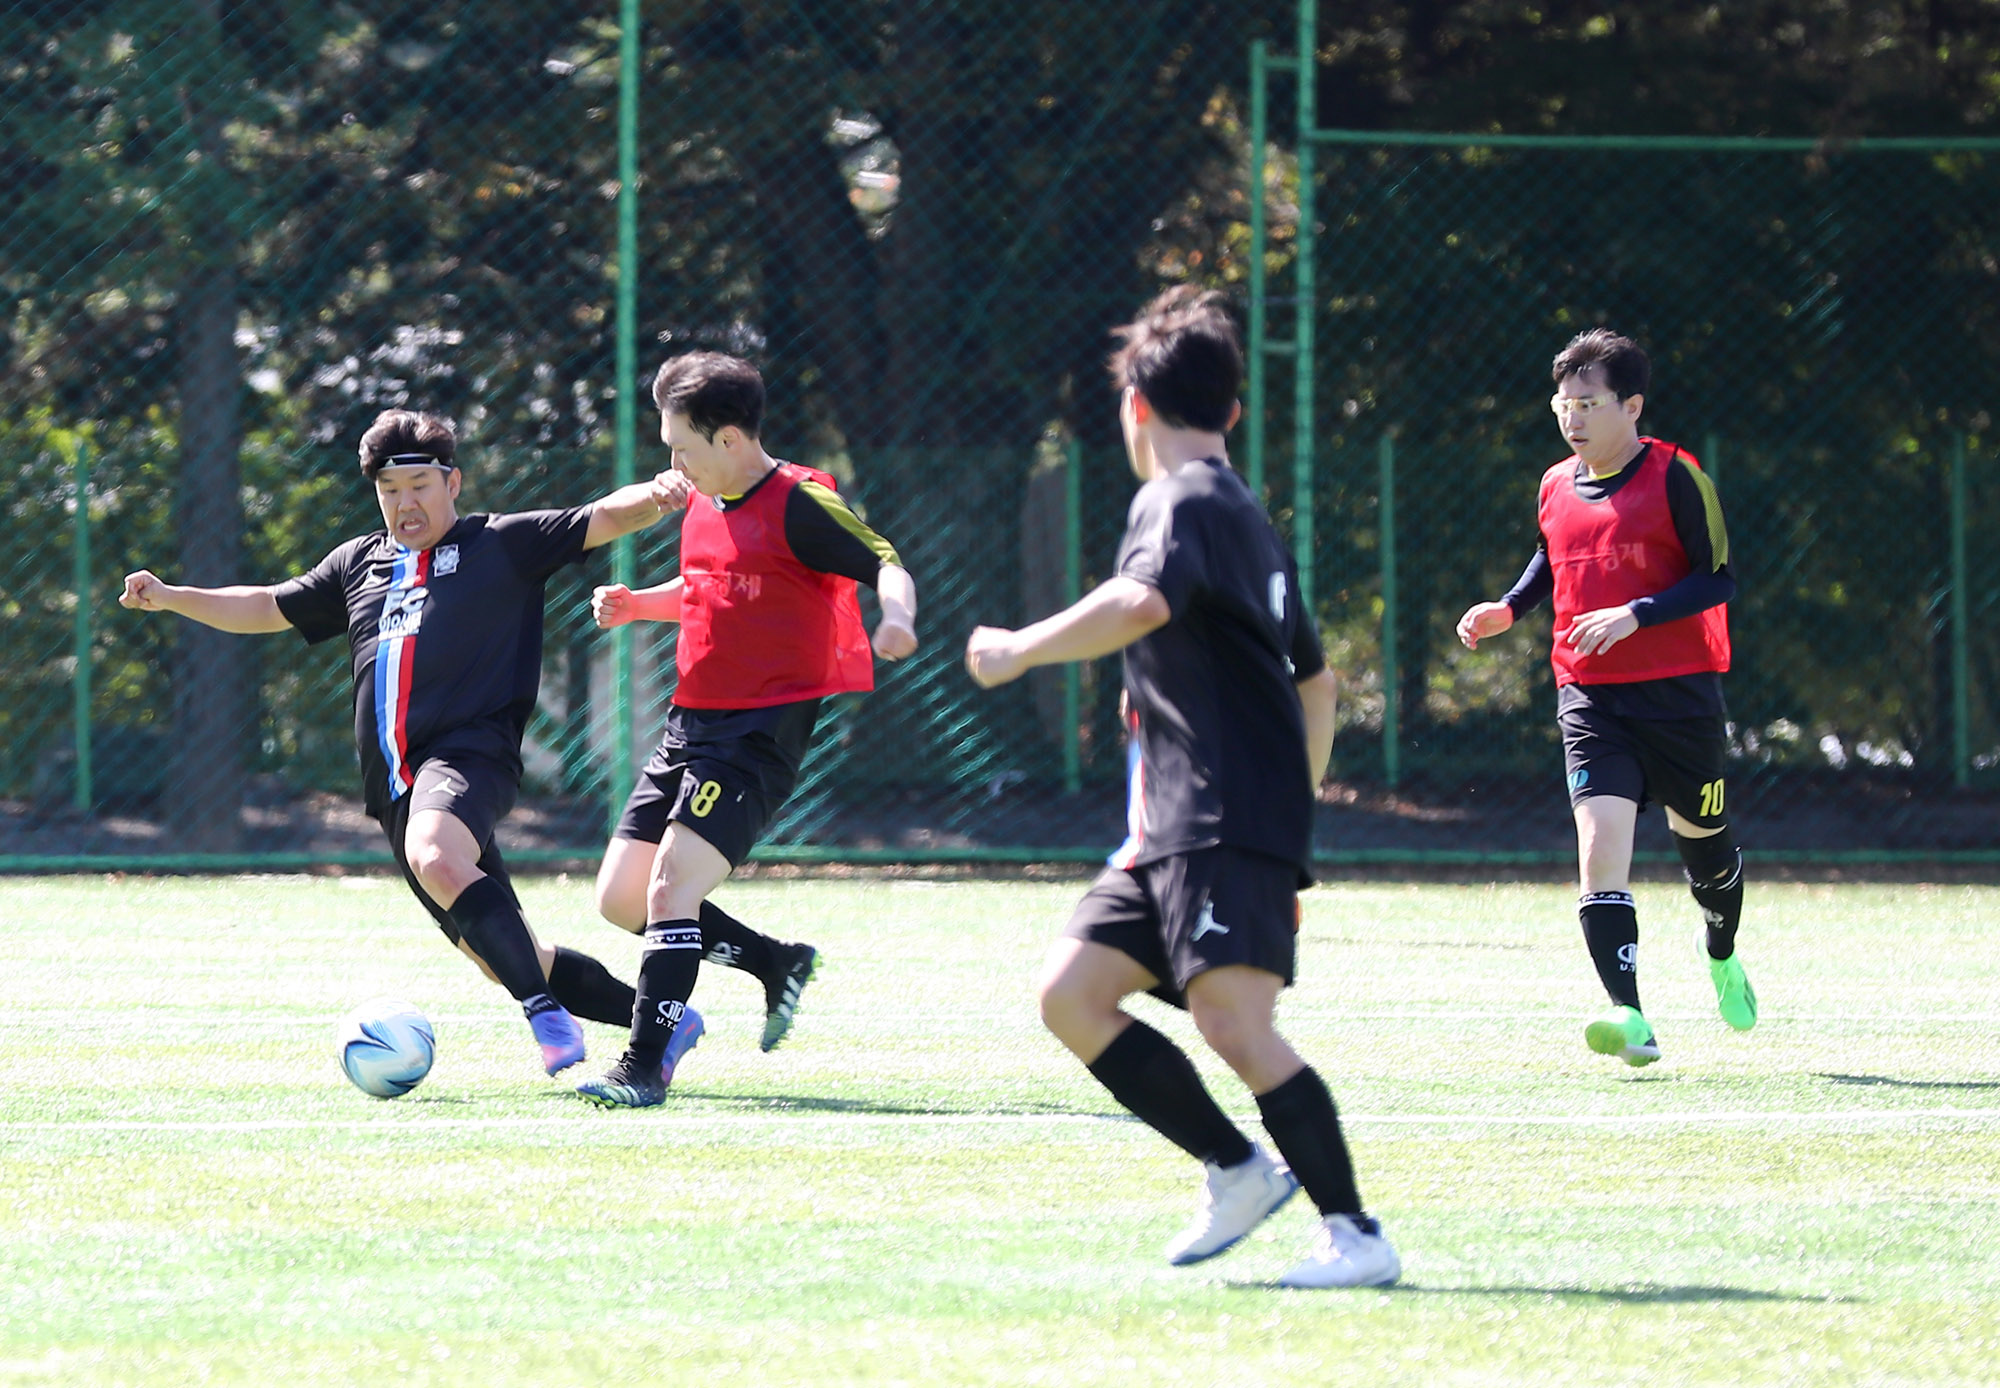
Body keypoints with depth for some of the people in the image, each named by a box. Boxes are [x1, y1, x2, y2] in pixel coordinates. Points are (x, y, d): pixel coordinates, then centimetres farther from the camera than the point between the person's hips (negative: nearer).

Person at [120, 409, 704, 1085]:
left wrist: (654, 496, -23)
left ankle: (547, 1014, -36)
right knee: (504, 959, 4)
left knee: (437, 859, -39)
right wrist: (170, 598, 20)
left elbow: (602, 520, -1)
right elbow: (265, 608, 33)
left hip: (468, 756, -7)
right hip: (397, 786, 7)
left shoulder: (503, 545, 8)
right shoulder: (359, 563, 24)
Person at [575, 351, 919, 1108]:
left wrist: (895, 616, -37)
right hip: (690, 721, 9)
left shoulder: (799, 504, -11)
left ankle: (645, 1067, -18)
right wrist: (636, 604, 12)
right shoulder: (704, 507, 13)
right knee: (620, 898, 6)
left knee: (673, 881, -21)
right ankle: (778, 964, 22)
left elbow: (885, 565, -15)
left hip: (761, 731, -9)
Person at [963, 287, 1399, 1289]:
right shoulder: (1246, 516, 24)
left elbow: (1143, 603, -29)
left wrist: (1024, 648, -18)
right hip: (1178, 831, 10)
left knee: (1233, 1020, -19)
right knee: (1070, 992, 5)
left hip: (1228, 828, -10)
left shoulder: (1179, 502, -6)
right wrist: (1295, 810, 34)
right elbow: (1314, 679, 30)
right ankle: (1236, 1170, 7)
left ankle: (1355, 1234, -18)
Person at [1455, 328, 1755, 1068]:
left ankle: (1722, 957, 49)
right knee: (1601, 843, -17)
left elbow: (1718, 578, -11)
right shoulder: (1556, 487, 7)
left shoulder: (1673, 477, -10)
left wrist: (1634, 615, -22)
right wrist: (1507, 610, 9)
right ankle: (1631, 1021, -24)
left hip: (1678, 693, -3)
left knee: (1702, 842, 15)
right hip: (1589, 698, 3)